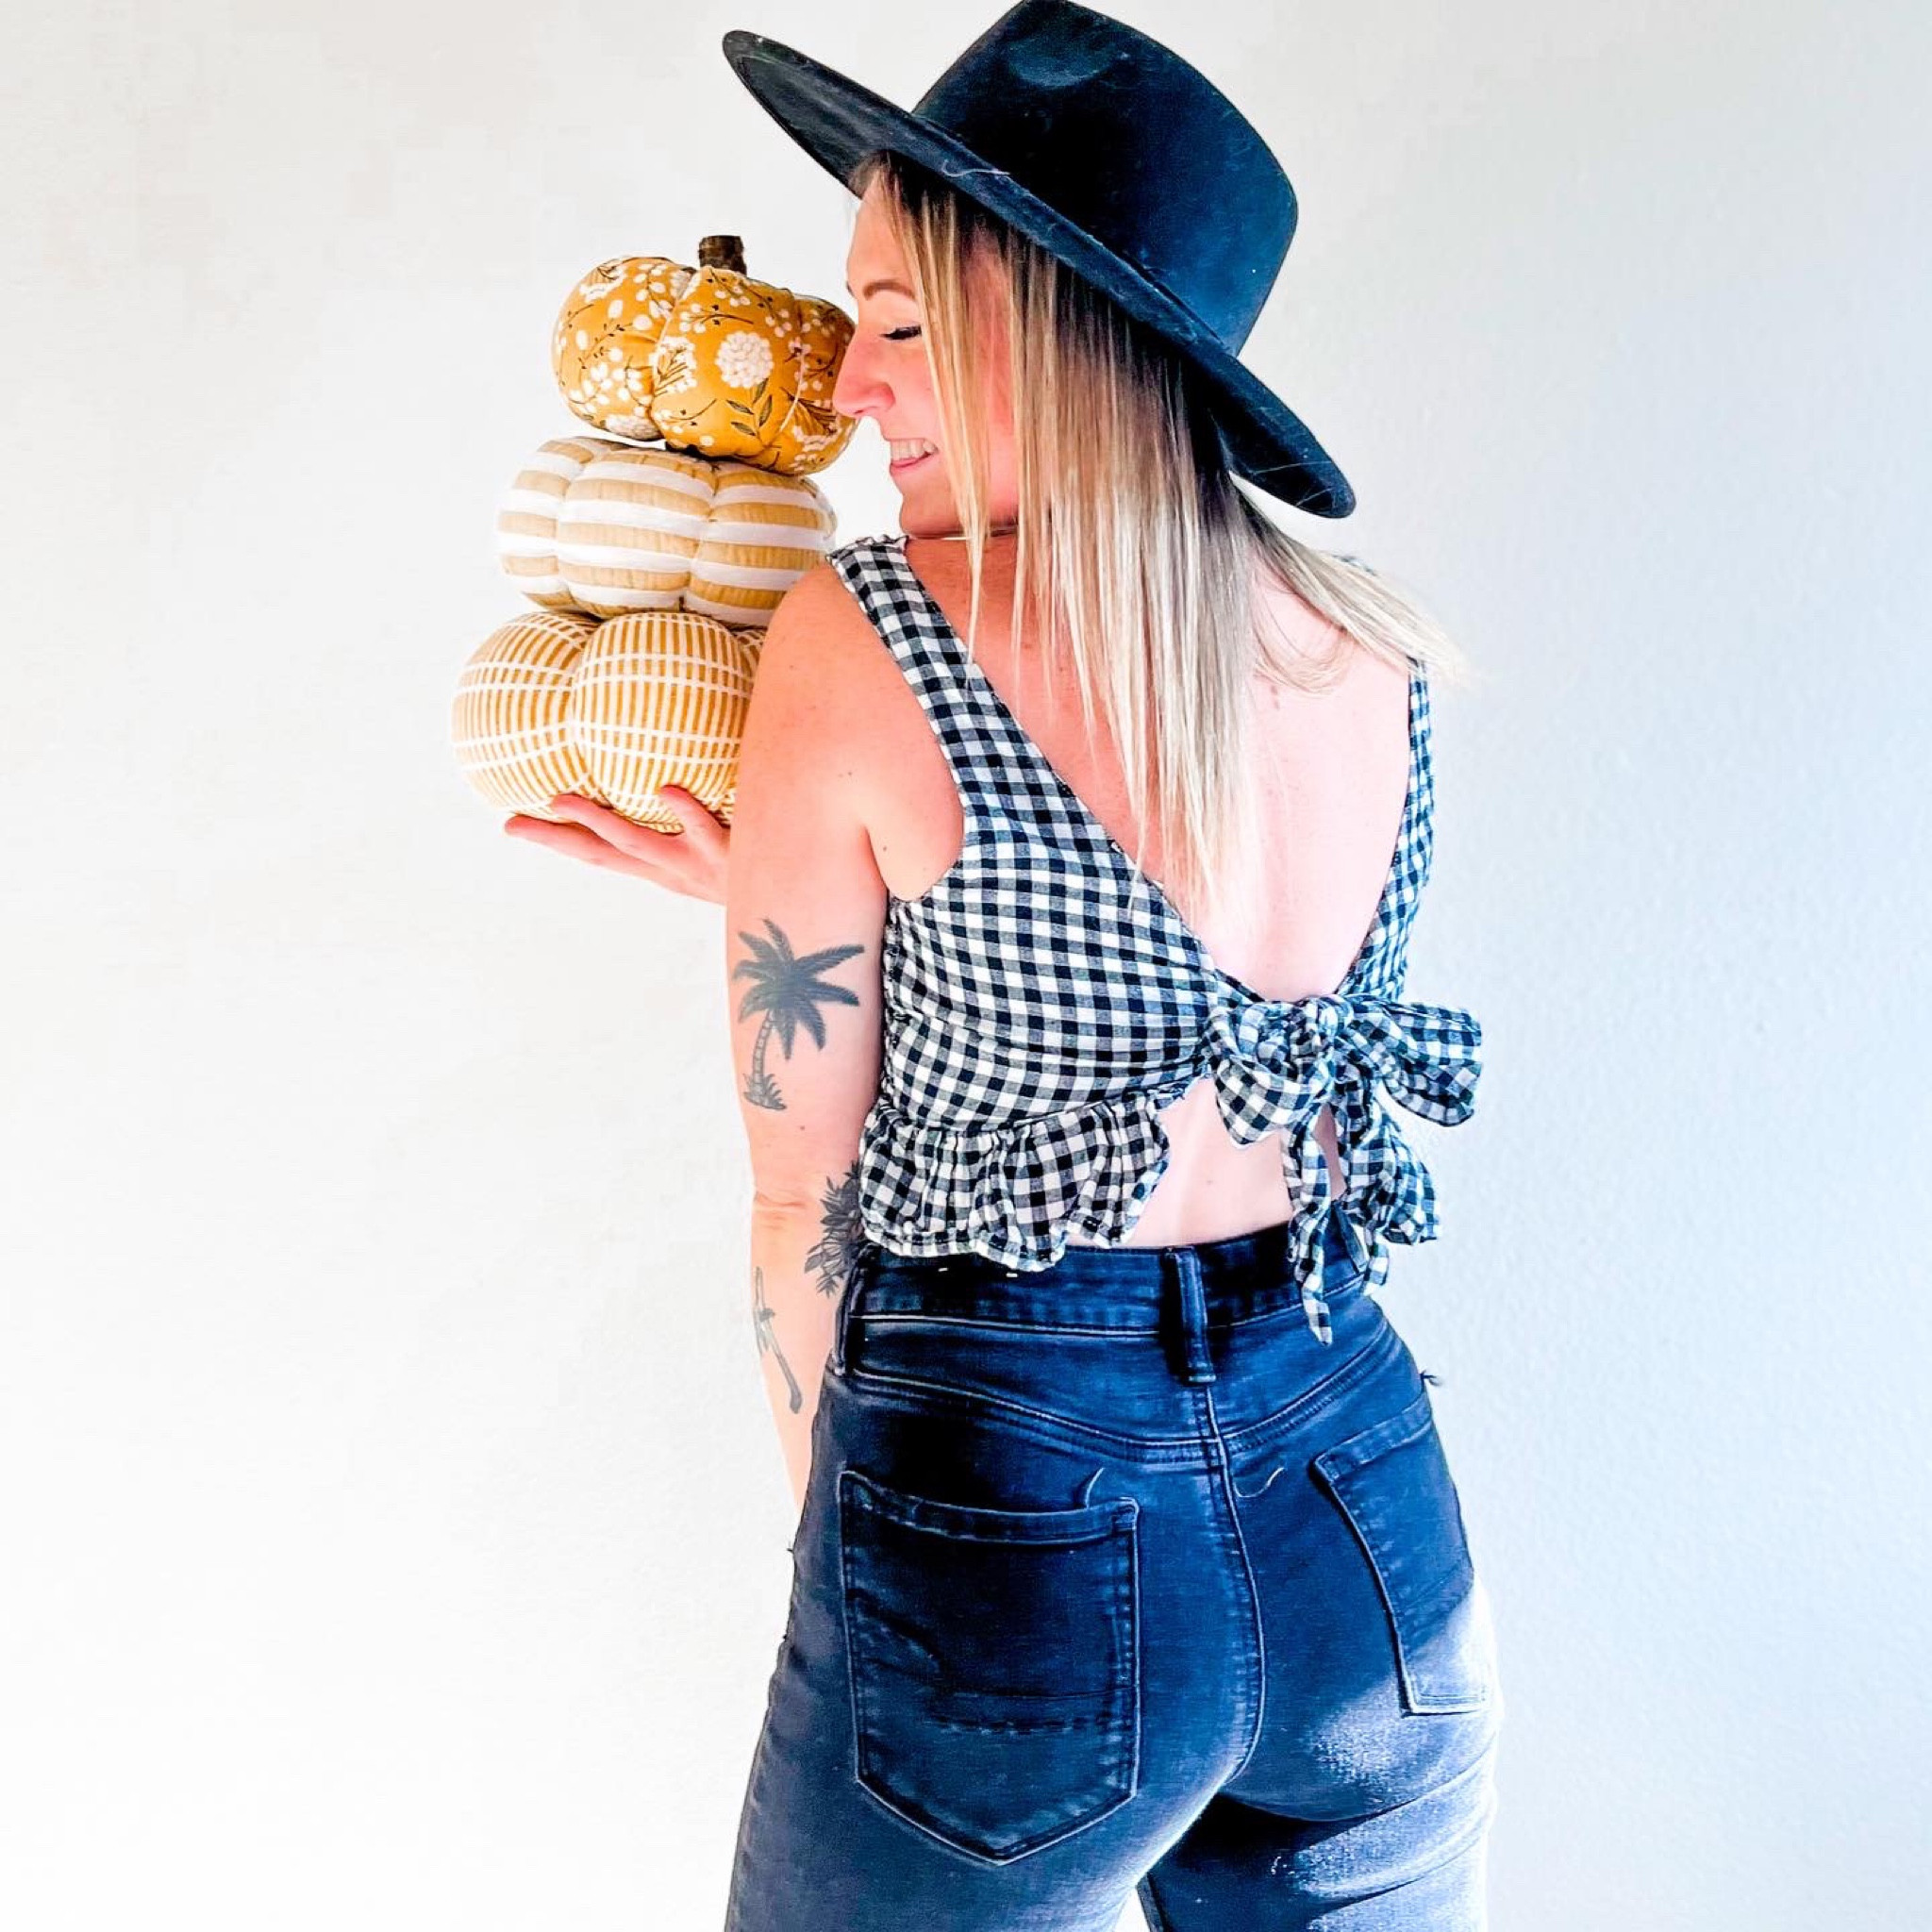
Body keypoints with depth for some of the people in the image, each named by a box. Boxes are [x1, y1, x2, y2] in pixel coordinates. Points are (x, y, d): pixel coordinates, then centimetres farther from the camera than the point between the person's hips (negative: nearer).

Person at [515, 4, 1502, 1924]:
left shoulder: (858, 638, -15)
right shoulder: (1373, 647, -1)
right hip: (1368, 1513, 5)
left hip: (1010, 1535, -4)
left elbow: (807, 1206, -8)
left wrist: (838, 1538, 7)